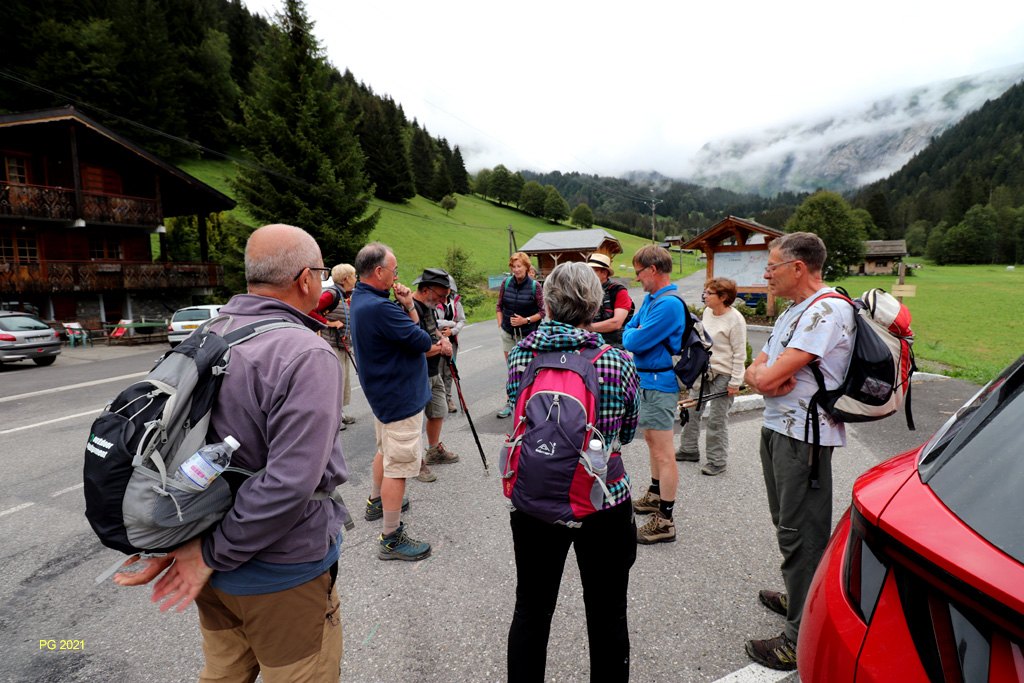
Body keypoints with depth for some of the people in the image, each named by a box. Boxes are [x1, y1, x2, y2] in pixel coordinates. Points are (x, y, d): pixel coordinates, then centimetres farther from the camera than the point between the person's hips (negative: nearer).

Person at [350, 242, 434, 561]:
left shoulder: (361, 300, 8)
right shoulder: (379, 307, -27)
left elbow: (412, 329, 8)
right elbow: (424, 342, -23)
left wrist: (408, 307, -10)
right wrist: (409, 310, -3)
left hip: (383, 392, 11)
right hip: (401, 397, -11)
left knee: (386, 451, 27)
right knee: (399, 465, -2)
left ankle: (376, 502, 47)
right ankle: (391, 539, 8)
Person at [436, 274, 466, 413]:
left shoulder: (455, 302, 7)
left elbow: (462, 320, 8)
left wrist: (452, 330, -11)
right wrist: (452, 323, -8)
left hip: (451, 341, 5)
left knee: (449, 372, 11)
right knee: (438, 372, -3)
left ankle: (448, 399, 23)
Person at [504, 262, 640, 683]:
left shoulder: (520, 357, -8)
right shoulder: (619, 363, -12)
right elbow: (626, 433, 2)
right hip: (603, 500, -1)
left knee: (531, 610, 22)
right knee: (607, 616, 19)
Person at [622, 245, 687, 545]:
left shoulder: (669, 305, -22)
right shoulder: (650, 299, 10)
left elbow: (635, 341, -23)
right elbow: (629, 328, 15)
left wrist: (632, 335, -2)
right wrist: (636, 334, -5)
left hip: (659, 384, -11)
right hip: (647, 380, 11)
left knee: (663, 453, -5)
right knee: (651, 439, 22)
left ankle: (665, 522, 3)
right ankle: (655, 496, 40)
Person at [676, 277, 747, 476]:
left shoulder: (735, 319, -16)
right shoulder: (707, 312, 6)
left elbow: (739, 354, -15)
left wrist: (735, 382, -15)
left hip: (723, 375, -8)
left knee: (717, 419, 1)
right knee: (691, 410, 12)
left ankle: (717, 461, 16)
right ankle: (689, 450, 28)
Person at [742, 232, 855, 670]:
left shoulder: (827, 310, -16)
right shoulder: (792, 313, 17)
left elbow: (770, 376, -24)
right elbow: (754, 371, 14)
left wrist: (764, 375, -1)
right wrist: (763, 378, -8)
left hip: (804, 435, -10)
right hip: (776, 427, 10)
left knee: (801, 534, -3)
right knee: (787, 524, 21)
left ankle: (804, 638, 8)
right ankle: (798, 598, 39)